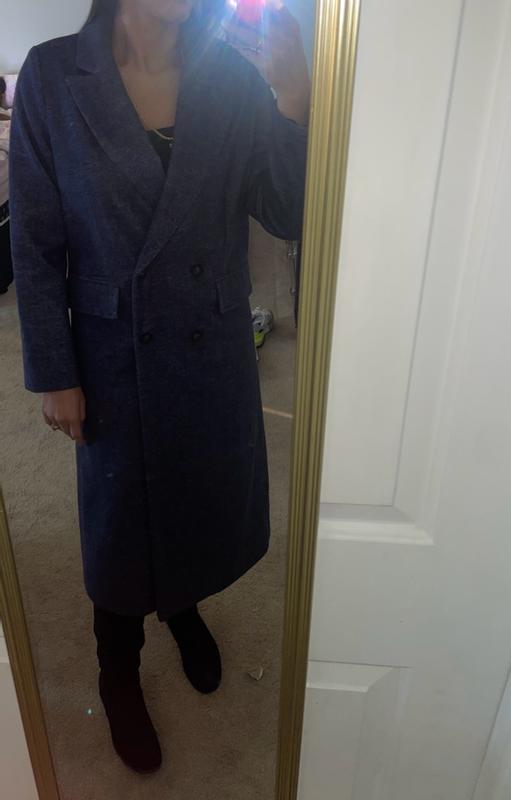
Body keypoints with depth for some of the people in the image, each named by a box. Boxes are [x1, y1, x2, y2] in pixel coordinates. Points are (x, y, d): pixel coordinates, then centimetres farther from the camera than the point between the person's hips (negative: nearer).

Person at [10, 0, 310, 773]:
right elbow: (35, 243, -7)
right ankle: (119, 671, 44)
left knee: (205, 499, 20)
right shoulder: (52, 75, -8)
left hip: (216, 350, 3)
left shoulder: (234, 76, -2)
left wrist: (293, 93, -21)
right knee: (120, 516, 15)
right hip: (115, 354, -2)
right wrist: (54, 373, -7)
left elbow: (289, 216, -8)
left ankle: (185, 608, 55)